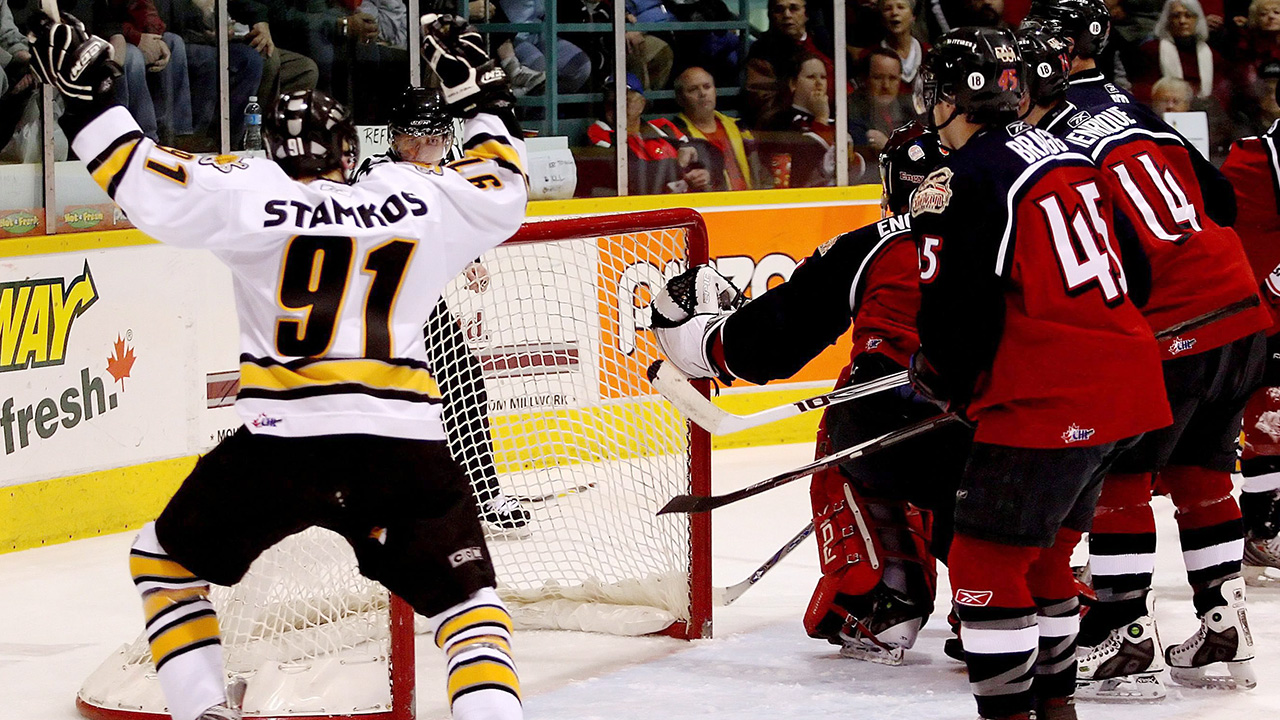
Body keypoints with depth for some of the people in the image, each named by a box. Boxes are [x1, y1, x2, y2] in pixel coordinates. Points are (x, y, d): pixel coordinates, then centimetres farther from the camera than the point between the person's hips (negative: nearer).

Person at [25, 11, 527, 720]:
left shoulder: (253, 194, 2)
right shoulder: (420, 197, 10)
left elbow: (150, 186, -5)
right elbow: (501, 194, 24)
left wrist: (89, 99, 5)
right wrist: (481, 97, 35)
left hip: (281, 442, -1)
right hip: (406, 442, 2)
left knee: (166, 561, 20)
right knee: (465, 597, 13)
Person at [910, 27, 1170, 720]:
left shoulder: (959, 183, -12)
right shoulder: (1063, 154, 15)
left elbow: (955, 315, -13)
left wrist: (939, 377, 9)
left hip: (1048, 404, -9)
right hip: (1130, 386, 9)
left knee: (985, 563, -2)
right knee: (1042, 553, 22)